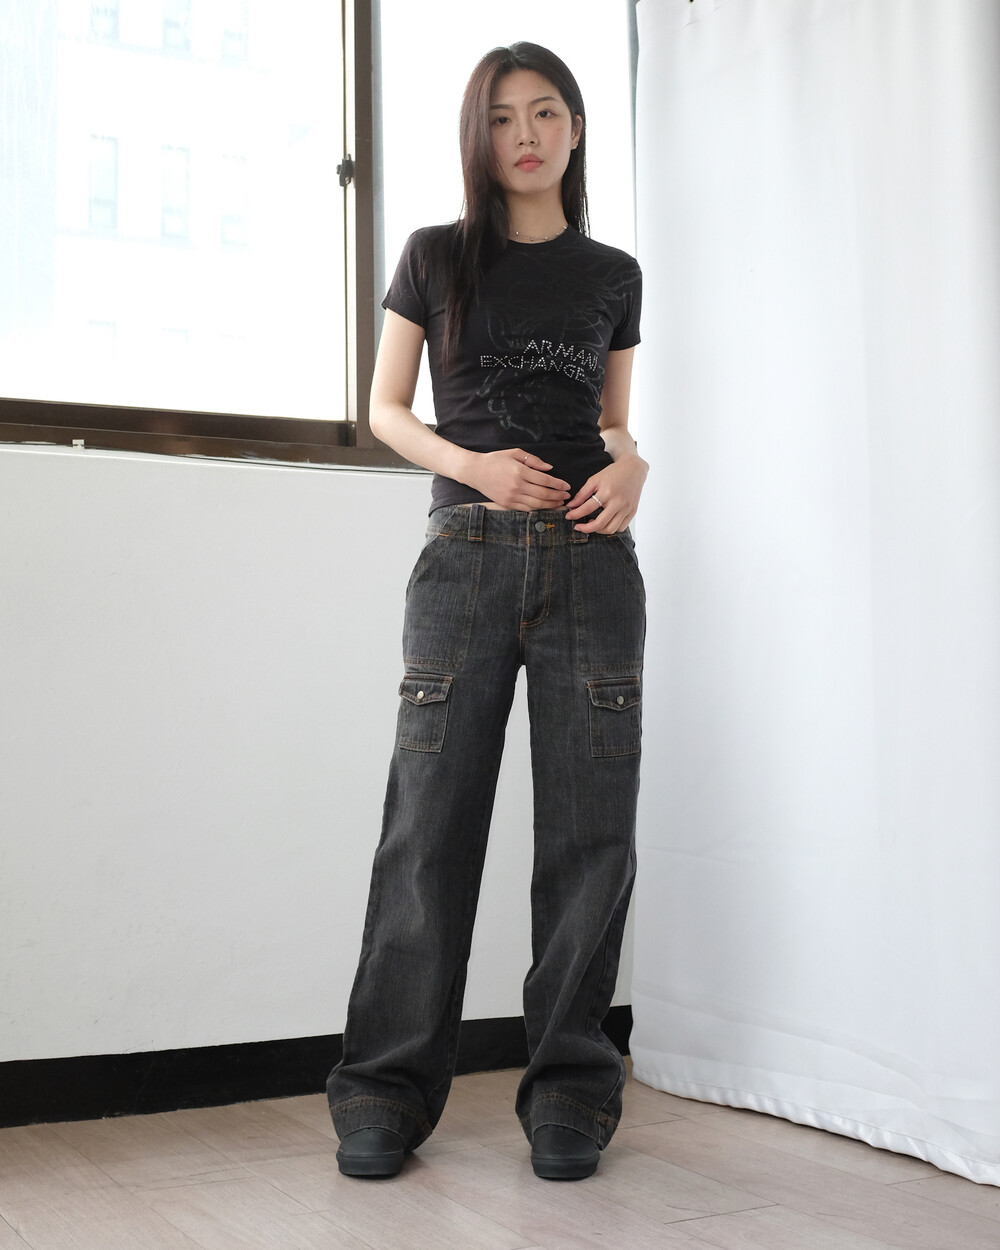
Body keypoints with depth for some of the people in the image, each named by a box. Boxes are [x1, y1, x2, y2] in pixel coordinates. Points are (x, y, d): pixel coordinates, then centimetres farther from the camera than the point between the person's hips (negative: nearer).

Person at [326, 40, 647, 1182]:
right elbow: (384, 409, 11)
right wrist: (472, 464, -8)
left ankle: (568, 1085, 10)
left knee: (590, 825, -1)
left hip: (590, 561, 2)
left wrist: (630, 466, -1)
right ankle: (388, 1087, 5)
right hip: (467, 556, -1)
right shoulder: (437, 257, 11)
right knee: (431, 822, -4)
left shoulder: (612, 275, 16)